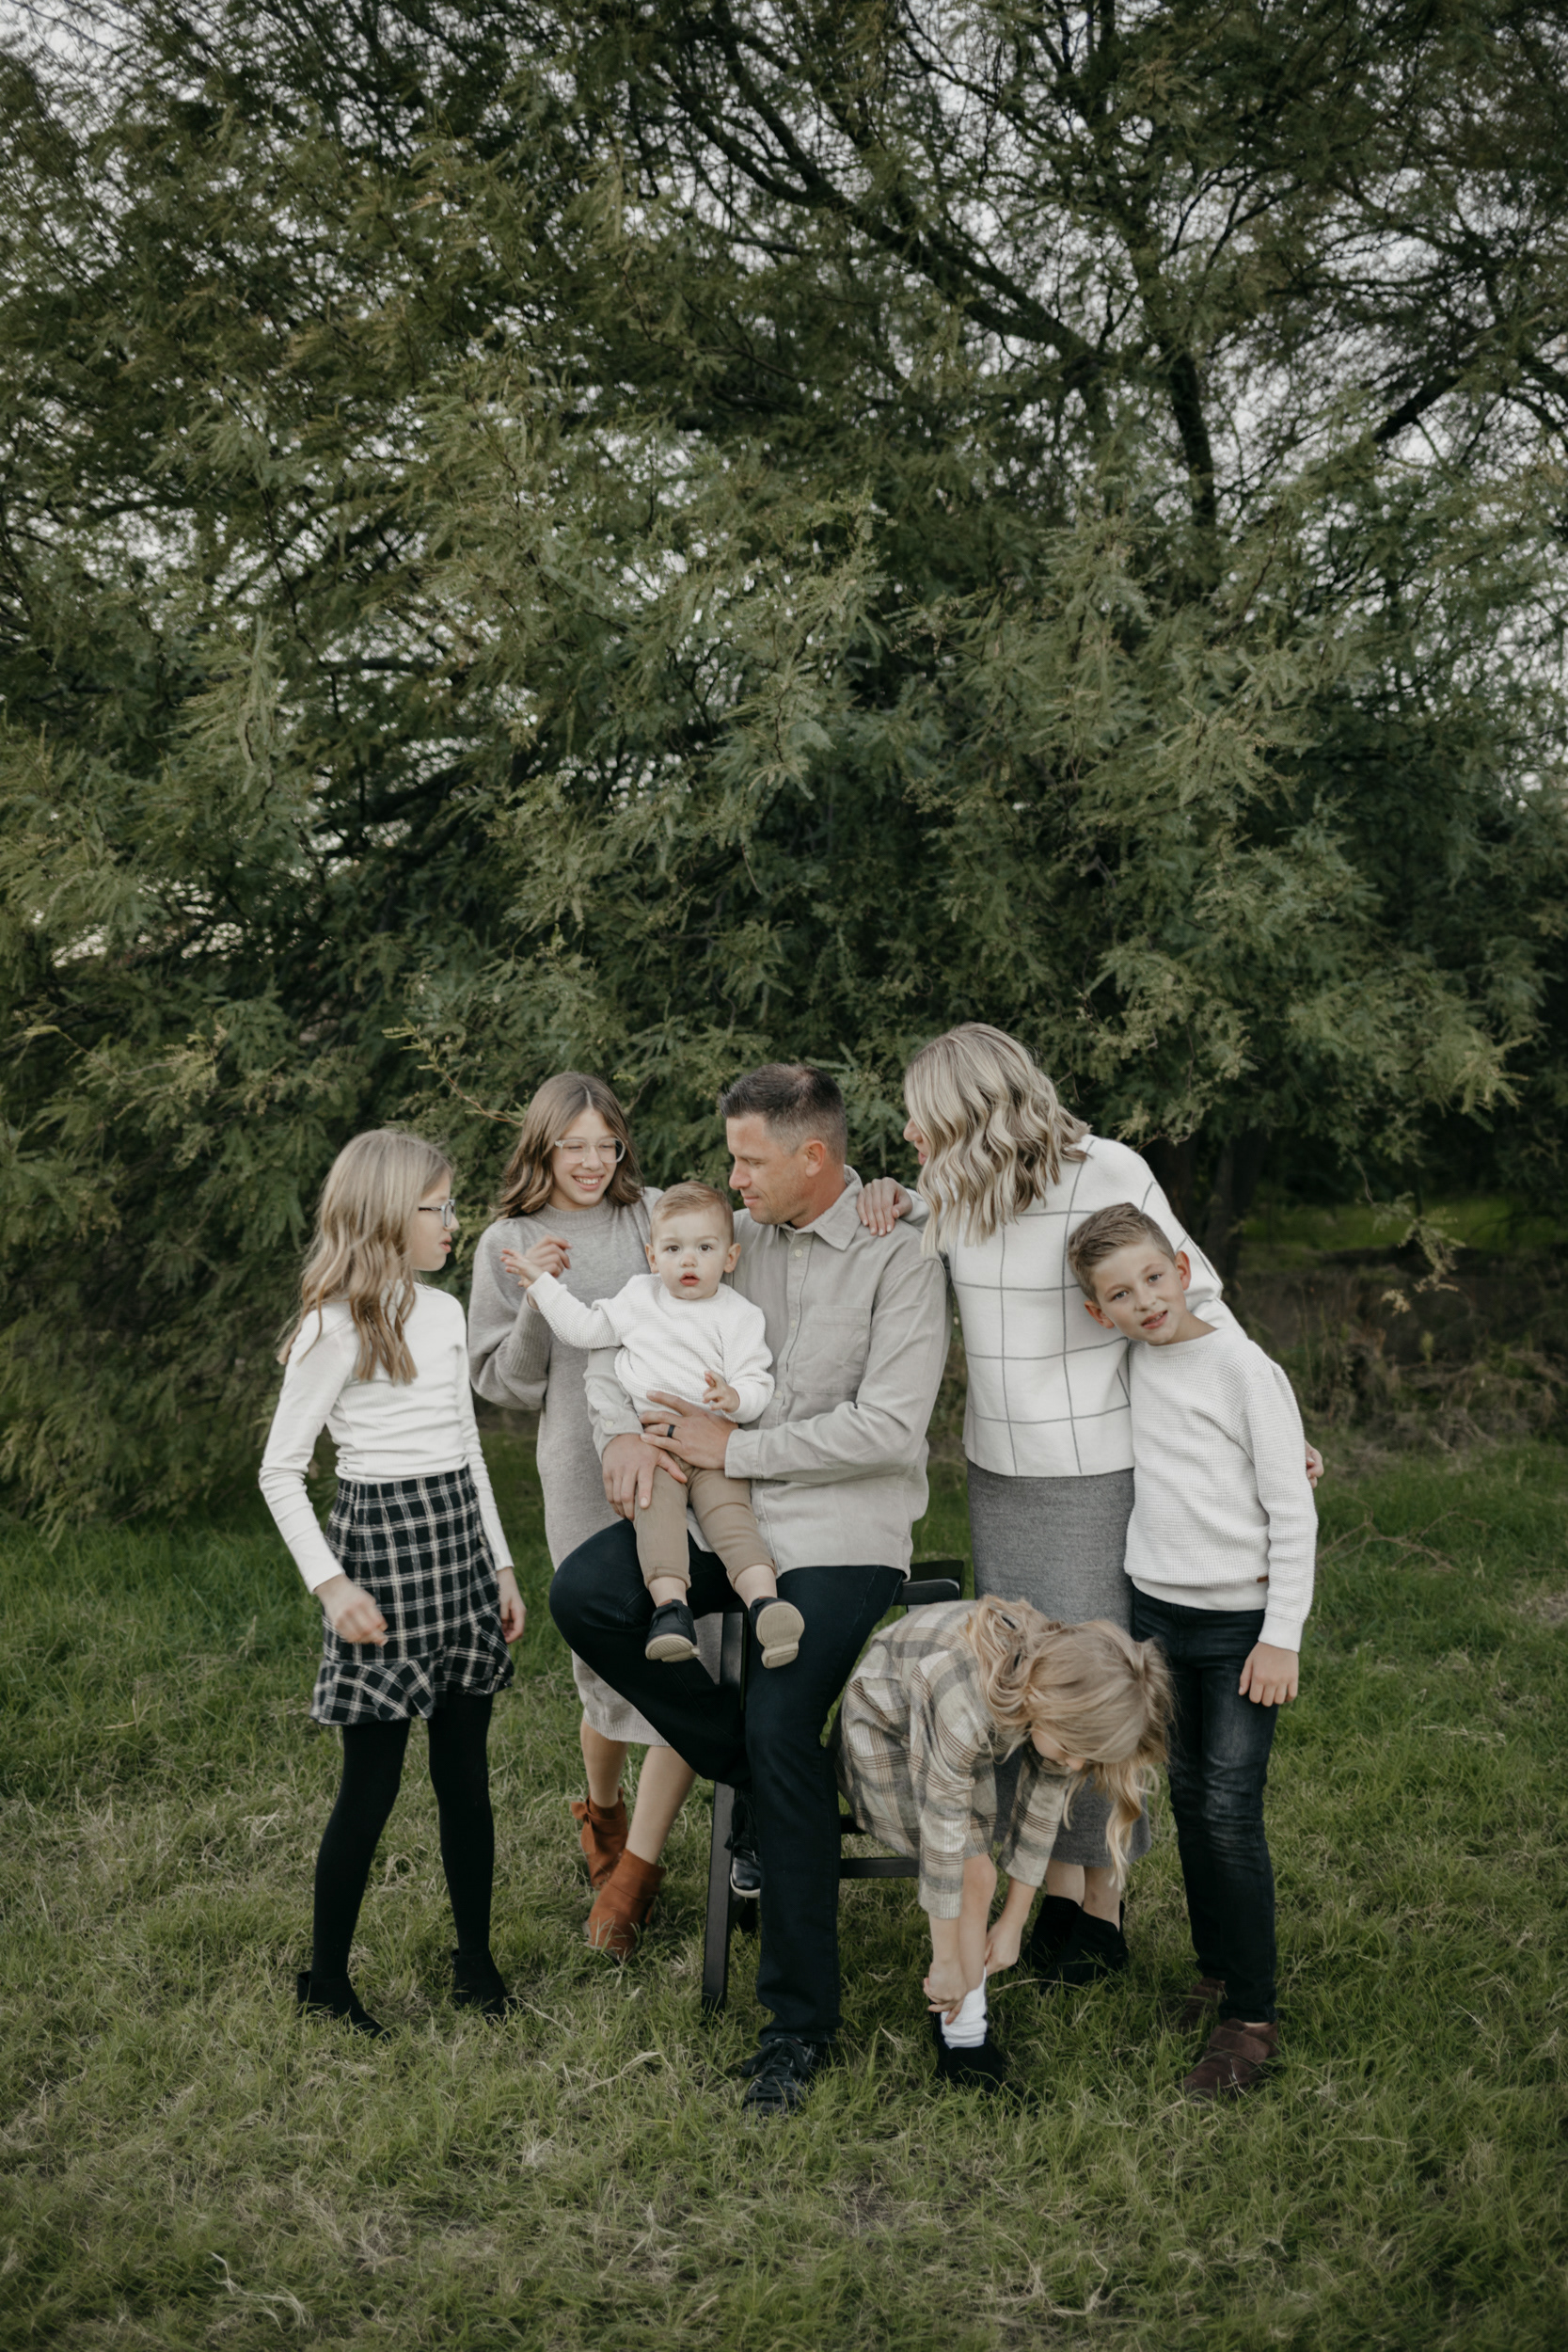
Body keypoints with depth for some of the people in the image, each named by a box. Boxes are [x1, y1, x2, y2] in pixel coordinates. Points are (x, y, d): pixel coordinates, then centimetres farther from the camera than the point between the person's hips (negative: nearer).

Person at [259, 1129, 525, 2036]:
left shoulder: (444, 1312, 11)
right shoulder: (336, 1327, -10)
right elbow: (281, 1470, -9)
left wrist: (501, 1563, 16)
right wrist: (331, 1584, -18)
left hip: (459, 1534, 6)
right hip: (381, 1536, -6)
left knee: (466, 1772, 10)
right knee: (373, 1783, 0)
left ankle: (477, 1962, 23)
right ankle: (326, 1980, 16)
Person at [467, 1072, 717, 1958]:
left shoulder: (655, 1215, 9)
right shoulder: (509, 1244, 8)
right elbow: (505, 1383, 8)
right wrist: (537, 1301, -9)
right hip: (587, 1475, -1)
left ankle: (634, 1868, 6)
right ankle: (601, 1809, 36)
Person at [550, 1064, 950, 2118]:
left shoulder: (898, 1258, -9)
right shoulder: (738, 1239, 10)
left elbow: (887, 1428, -17)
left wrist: (735, 1448, -13)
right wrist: (624, 1430, -4)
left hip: (843, 1529, -6)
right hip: (730, 1514, 6)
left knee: (783, 1729, -20)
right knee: (584, 1595, -15)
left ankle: (802, 2018, -5)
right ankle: (755, 1766, 1)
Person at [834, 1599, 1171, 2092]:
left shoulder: (1061, 1691, -24)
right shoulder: (965, 1708, -44)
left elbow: (1040, 1811, -12)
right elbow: (943, 1840, -34)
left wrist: (1013, 1924, -4)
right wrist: (947, 1962, -23)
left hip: (959, 1740, 6)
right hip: (885, 1727, -6)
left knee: (976, 1874, -6)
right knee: (973, 1873, -17)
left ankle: (955, 2012, 11)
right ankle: (963, 2034, -5)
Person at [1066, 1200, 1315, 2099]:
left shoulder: (1244, 1368, -13)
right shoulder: (1129, 1362, 2)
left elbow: (1293, 1512, -11)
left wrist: (1282, 1637, -13)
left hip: (1241, 1620, -6)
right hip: (1158, 1610, 6)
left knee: (1232, 1813, -6)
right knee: (1188, 1798, 14)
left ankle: (1253, 2018, 4)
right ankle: (1215, 1969, 29)